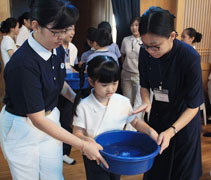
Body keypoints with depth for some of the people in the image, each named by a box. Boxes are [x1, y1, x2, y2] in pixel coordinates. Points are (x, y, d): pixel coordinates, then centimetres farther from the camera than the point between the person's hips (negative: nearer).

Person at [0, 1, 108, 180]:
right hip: (21, 129, -6)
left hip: (50, 120, 6)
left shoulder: (58, 50, -7)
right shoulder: (23, 64, -30)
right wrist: (83, 146, -26)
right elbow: (38, 119, -27)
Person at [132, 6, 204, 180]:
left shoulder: (190, 57, -29)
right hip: (158, 115, 4)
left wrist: (172, 131, -33)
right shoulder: (146, 52, -16)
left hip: (183, 120, -3)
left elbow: (194, 106, -23)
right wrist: (146, 102, -19)